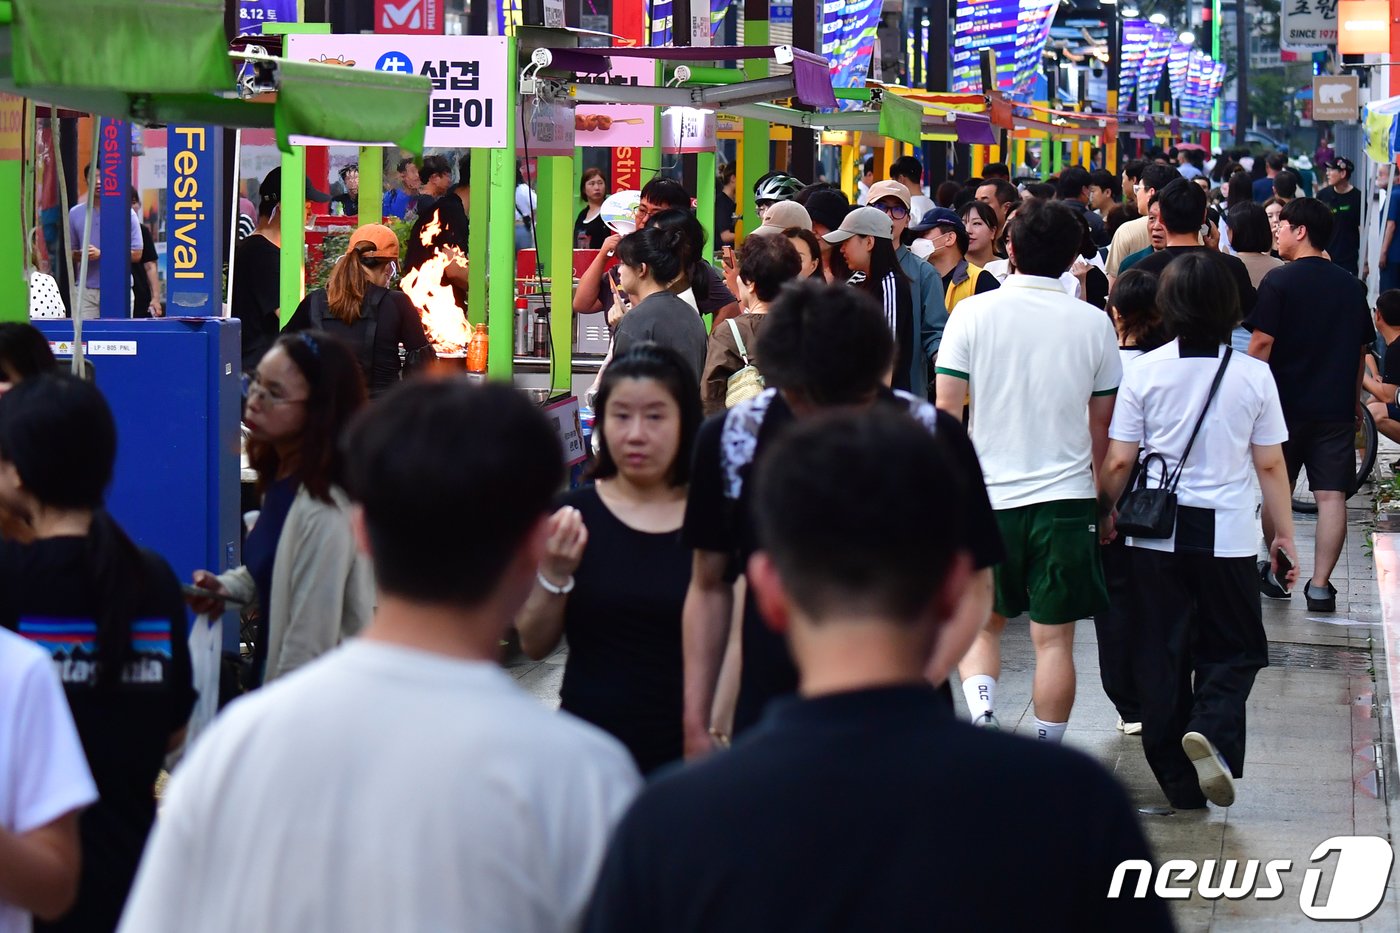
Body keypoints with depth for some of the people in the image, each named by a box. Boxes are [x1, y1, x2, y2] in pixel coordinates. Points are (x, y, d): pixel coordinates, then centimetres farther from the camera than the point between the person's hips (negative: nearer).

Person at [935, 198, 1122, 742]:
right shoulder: (1093, 323, -1)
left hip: (986, 494, 0)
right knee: (1053, 637, 5)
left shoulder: (974, 313, -5)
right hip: (1065, 496, 0)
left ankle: (981, 711, -10)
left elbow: (946, 410, -4)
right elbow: (1103, 422, 7)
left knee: (979, 622, 15)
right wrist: (1107, 497, 19)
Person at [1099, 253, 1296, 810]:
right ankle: (1212, 729, -16)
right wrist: (1283, 535, 10)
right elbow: (1271, 466, 0)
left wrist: (1105, 512, 15)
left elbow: (1119, 460, -3)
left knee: (1161, 656, 11)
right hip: (1227, 533, -1)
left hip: (1156, 535, 1)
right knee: (1233, 650, 13)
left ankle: (1179, 782, 12)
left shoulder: (1144, 372, -6)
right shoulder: (1253, 376, -5)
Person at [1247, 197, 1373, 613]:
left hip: (1285, 403, -3)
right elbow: (1362, 350, 14)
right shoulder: (1352, 286, 8)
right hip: (1337, 407, 3)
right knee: (1331, 495, -1)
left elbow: (1261, 344, -13)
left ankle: (1278, 572, 20)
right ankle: (1320, 586, -6)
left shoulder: (1279, 282, -8)